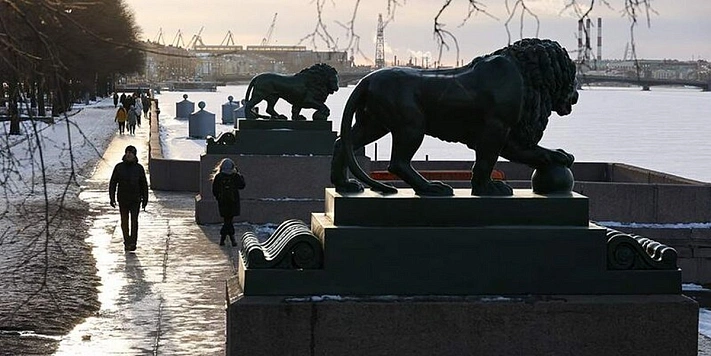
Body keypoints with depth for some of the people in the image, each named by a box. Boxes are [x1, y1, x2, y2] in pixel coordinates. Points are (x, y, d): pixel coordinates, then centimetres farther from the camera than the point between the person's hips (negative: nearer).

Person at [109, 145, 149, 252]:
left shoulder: (139, 168, -2)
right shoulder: (119, 167, -2)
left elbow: (144, 184, 5)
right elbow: (112, 183, 1)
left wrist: (145, 199, 6)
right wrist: (112, 198, -7)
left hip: (135, 199, -1)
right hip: (123, 199, 1)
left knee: (134, 220, -11)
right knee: (124, 221, 9)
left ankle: (132, 243, -11)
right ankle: (126, 242, 21)